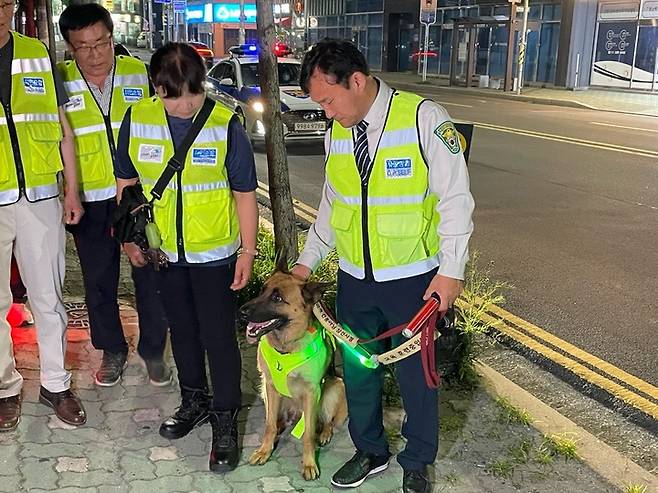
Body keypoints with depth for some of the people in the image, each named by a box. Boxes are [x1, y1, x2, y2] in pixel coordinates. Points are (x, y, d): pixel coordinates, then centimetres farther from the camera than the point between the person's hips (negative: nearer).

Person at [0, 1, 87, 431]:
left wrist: (72, 192, 8)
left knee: (48, 298, 10)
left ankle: (56, 383, 25)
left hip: (40, 197, 2)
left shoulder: (38, 55, 5)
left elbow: (62, 128, 10)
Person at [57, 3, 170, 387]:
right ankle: (113, 350, 32)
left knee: (150, 277, 7)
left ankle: (153, 351, 26)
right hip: (90, 201, 0)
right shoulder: (59, 81, -3)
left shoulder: (139, 73, -1)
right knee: (99, 282, 12)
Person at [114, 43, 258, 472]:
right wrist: (129, 236, 6)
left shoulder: (225, 125, -14)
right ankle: (195, 400, 39)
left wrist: (248, 250, -6)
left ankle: (226, 420, 17)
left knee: (219, 336, 1)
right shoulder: (137, 120, -5)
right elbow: (126, 182, 8)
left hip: (215, 252, -3)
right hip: (163, 251, 4)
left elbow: (245, 193, -6)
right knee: (182, 329, 18)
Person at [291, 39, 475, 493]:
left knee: (415, 374, 10)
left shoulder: (424, 118, -16)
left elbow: (455, 198, -13)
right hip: (354, 279, 5)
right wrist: (307, 261, 14)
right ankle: (370, 452, 39)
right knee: (357, 370, 16)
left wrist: (451, 270, -15)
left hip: (414, 280, -5)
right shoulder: (336, 132, 2)